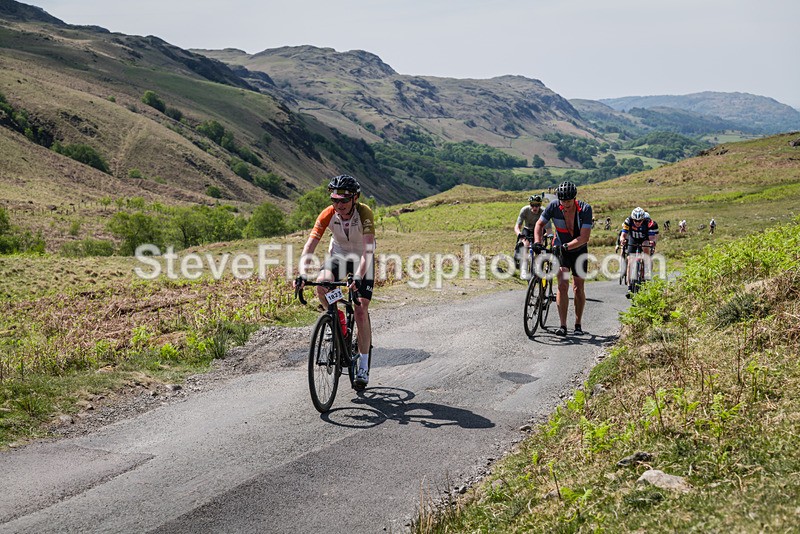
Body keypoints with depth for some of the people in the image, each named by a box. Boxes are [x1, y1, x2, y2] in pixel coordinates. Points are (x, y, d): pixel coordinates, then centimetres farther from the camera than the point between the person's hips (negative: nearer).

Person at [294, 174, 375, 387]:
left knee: (361, 311, -12)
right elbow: (309, 246, -28)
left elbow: (368, 250, -39)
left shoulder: (364, 213, -31)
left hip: (362, 259, -2)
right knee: (321, 284, -30)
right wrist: (302, 275, -43)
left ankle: (363, 365, -1)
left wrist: (358, 277, -53)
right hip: (338, 255, 2)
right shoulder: (328, 214, -24)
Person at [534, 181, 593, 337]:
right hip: (560, 249, 0)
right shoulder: (554, 206, -19)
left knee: (578, 289, 2)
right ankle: (563, 326, -13)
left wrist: (567, 246, -41)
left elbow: (584, 237, -29)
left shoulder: (585, 209, -24)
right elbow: (540, 224, -8)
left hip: (579, 250, 0)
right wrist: (537, 243, -23)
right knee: (563, 285, -14)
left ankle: (578, 324, 19)